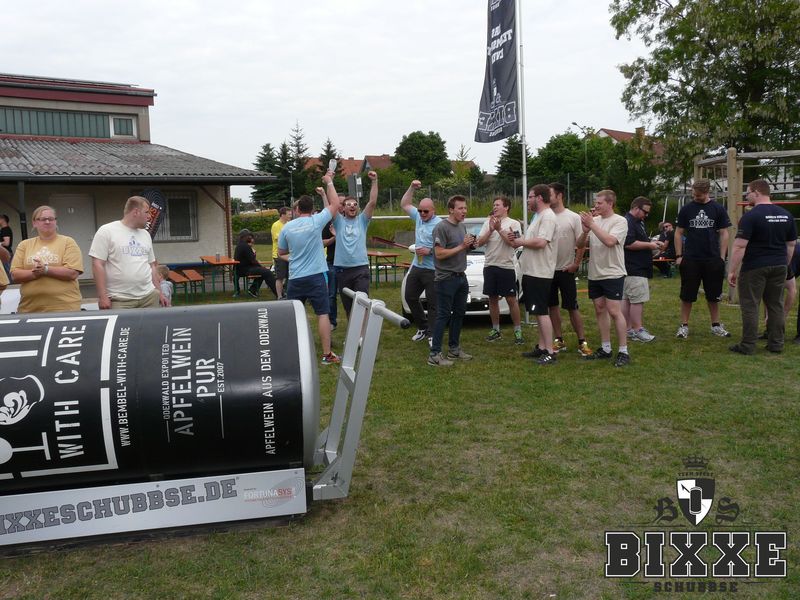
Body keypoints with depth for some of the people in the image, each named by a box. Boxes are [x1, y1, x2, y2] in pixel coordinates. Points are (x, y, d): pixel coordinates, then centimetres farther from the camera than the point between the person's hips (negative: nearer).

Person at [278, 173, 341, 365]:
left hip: (295, 278, 3)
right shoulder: (316, 221, -7)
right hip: (315, 277, -3)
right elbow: (335, 204, 3)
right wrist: (329, 182, 12)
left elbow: (281, 253, 14)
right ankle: (327, 354, 1)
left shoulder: (287, 227, 3)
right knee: (323, 314, 1)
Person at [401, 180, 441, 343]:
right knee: (410, 297, 16)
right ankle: (423, 328, 29)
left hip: (432, 270, -9)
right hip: (416, 267, 9)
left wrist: (430, 251, -22)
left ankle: (432, 334, 4)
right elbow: (404, 204, 20)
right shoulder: (418, 217, 9)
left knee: (433, 303, -3)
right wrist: (412, 187, 10)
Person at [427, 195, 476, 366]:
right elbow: (439, 254, -21)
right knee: (443, 316, -7)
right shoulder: (441, 227, -14)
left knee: (459, 313, 13)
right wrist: (461, 246, -19)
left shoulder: (462, 226, 13)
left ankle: (454, 349, 25)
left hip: (461, 277, 9)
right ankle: (434, 355, -3)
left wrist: (469, 245, 1)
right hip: (446, 278, -8)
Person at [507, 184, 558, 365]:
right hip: (531, 272, 10)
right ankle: (541, 347, 22)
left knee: (542, 312, -9)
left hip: (540, 273, -10)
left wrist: (520, 241, -13)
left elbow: (540, 242, -27)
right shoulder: (538, 216, 18)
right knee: (539, 312, 14)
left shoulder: (548, 216, -15)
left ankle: (550, 352, -5)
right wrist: (515, 239, 3)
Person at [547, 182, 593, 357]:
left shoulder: (573, 217, -6)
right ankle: (559, 340, 18)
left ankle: (582, 342, 8)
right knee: (553, 306, 8)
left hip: (566, 270, -4)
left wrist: (576, 264, -9)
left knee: (572, 307, -1)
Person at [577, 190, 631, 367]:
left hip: (612, 274, -6)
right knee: (600, 310, 11)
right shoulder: (594, 220, 8)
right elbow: (580, 244, 7)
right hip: (595, 274, 7)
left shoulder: (620, 221, -8)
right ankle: (605, 348, 21)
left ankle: (623, 351, 0)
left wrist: (592, 224, -22)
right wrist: (585, 231, -13)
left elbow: (609, 241, -25)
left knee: (614, 311, -8)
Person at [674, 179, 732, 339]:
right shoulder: (686, 210, 2)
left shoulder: (718, 210, 2)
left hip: (712, 260, 0)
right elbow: (678, 233, 5)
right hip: (690, 259, 0)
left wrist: (722, 257, -3)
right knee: (687, 295, 4)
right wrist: (678, 256, -2)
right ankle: (684, 326, 13)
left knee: (713, 295, 11)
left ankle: (715, 325, 23)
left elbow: (724, 234, 4)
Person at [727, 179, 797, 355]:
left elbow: (739, 246, -17)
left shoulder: (751, 216, -14)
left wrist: (732, 271, -13)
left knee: (750, 306, 0)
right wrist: (784, 265, 23)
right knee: (776, 305, 12)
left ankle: (748, 345, 2)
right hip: (779, 266, 7)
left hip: (755, 268, -6)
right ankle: (776, 344, 17)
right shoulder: (786, 215, 8)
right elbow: (792, 244, 14)